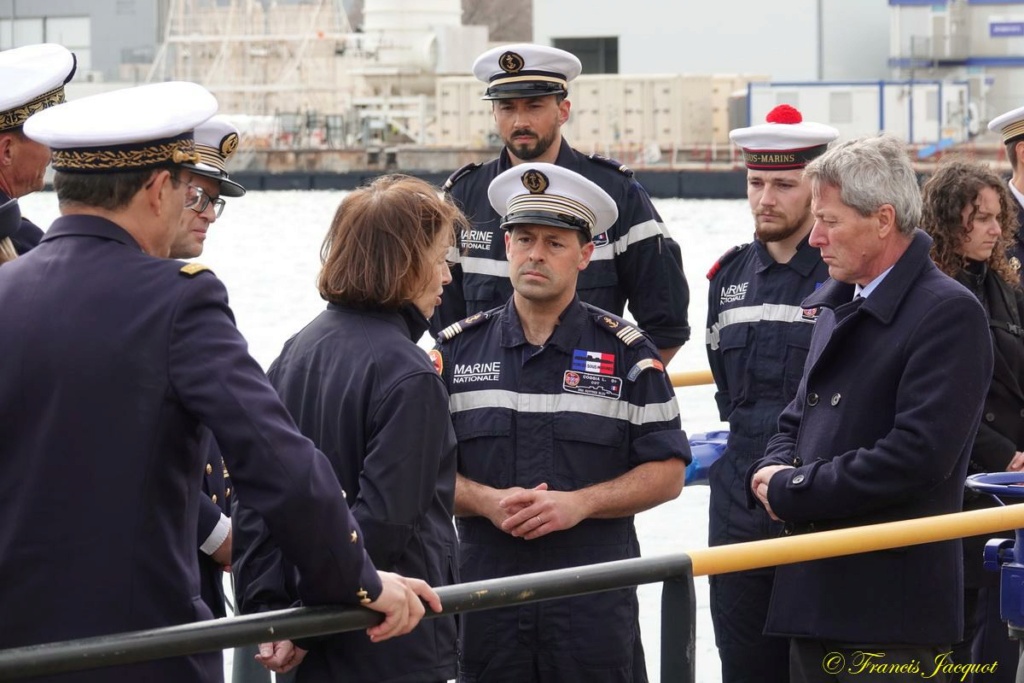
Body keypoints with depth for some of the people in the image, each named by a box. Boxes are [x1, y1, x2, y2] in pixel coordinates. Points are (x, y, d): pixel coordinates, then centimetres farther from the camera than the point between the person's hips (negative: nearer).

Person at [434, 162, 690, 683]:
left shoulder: (627, 353, 3)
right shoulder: (457, 350, 8)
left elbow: (667, 473, 2)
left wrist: (580, 503, -12)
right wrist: (488, 501, -12)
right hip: (485, 596, 1)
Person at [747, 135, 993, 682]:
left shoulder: (949, 313, -12)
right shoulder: (832, 305, 16)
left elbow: (918, 453, -21)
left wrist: (791, 492, -13)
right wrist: (772, 471, 0)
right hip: (813, 595, 8)